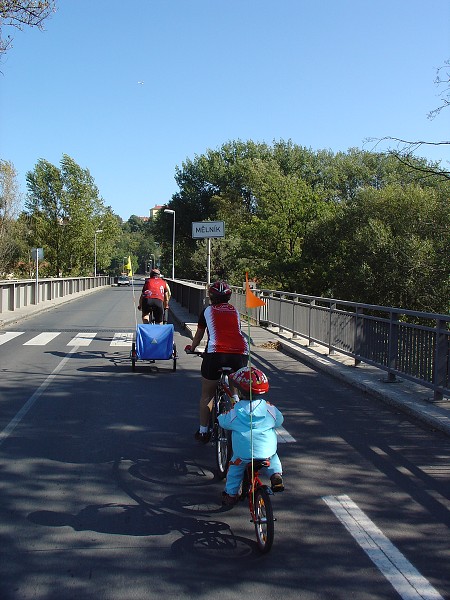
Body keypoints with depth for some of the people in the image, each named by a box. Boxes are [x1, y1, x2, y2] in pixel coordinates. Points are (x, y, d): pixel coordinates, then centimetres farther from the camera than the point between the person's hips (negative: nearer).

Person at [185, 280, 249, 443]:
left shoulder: (207, 311, 16)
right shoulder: (235, 311, 22)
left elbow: (198, 336, 26)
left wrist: (191, 349, 46)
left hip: (216, 353, -3)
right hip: (240, 353, 3)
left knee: (206, 395, 16)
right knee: (234, 394, 23)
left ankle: (203, 431, 22)